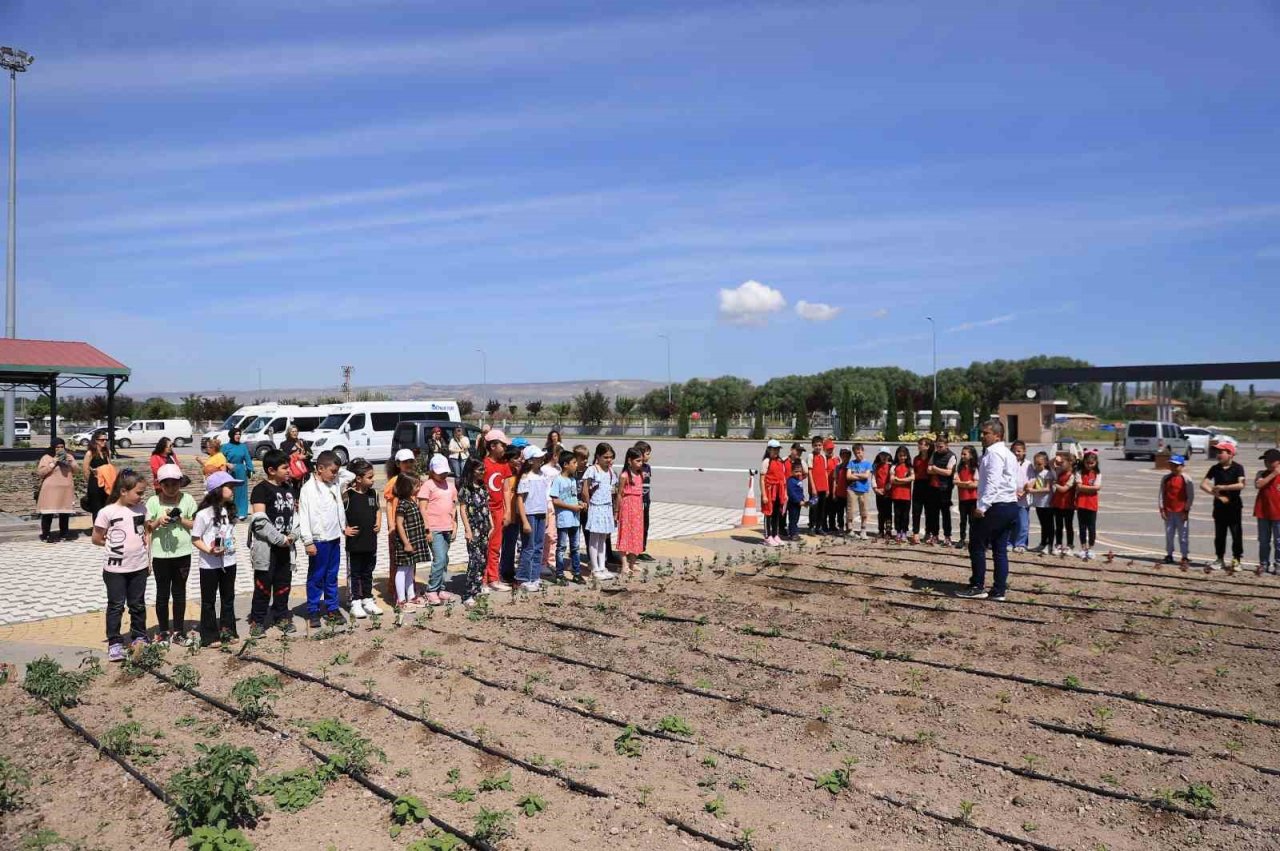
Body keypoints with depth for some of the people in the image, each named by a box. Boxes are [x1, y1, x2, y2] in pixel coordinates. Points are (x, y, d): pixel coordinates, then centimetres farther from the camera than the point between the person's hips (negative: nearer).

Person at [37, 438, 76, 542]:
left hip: (66, 490, 4)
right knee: (48, 513, -5)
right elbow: (39, 472, -9)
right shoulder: (46, 457, -2)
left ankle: (63, 534, 17)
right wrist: (52, 463, -15)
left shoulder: (69, 456, 13)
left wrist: (71, 463, -5)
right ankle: (45, 535, 2)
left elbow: (76, 471, 13)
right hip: (50, 490, -4)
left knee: (65, 512, 7)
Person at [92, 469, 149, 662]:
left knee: (138, 605, 14)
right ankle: (114, 643, 14)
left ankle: (139, 637, 27)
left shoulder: (141, 509, 1)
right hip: (115, 568, -4)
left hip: (138, 566, 4)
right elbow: (97, 539, -5)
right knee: (116, 606, 5)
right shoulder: (107, 512, -12)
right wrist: (115, 544, -2)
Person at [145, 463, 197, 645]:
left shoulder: (187, 500, 0)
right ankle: (163, 631, 21)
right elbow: (147, 529, 0)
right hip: (160, 555, -1)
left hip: (182, 554, 1)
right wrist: (159, 521, -18)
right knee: (162, 593, 9)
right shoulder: (153, 502, -2)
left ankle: (178, 631, 19)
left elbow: (196, 525, 1)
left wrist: (181, 519, -15)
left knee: (179, 592, 10)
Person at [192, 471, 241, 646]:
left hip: (229, 561, 6)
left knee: (228, 598, 15)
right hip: (210, 564, -6)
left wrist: (232, 543, 3)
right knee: (209, 600, 7)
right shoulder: (204, 514, -15)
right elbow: (195, 539, -12)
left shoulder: (230, 511, 4)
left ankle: (227, 631, 27)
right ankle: (210, 636, 16)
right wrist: (209, 551, -24)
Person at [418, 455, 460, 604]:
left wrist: (454, 526, 10)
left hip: (447, 529, 7)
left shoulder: (450, 485, 13)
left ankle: (441, 590, 19)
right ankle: (431, 591, -3)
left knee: (444, 560, 11)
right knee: (439, 559, -13)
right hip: (435, 529, -7)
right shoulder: (428, 485, -6)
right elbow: (422, 508, -9)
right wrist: (427, 529, -13)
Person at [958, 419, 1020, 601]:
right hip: (1010, 506, 9)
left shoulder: (993, 453, -11)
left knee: (977, 546, -1)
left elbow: (992, 482, -21)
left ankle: (977, 587, 2)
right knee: (1000, 549, 9)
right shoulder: (1008, 454, 20)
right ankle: (999, 590, 9)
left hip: (995, 507, -9)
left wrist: (982, 506, -23)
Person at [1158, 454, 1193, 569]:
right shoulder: (1166, 478, 6)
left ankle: (1185, 557, 5)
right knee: (1169, 534, 10)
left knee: (1183, 535, 0)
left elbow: (1191, 496, -4)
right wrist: (1161, 509, 2)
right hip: (1168, 512, 4)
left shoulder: (1186, 479, -5)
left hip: (1181, 512, -4)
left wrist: (1186, 511, -7)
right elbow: (1161, 494, 8)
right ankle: (1169, 555, 19)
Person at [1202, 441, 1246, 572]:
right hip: (1219, 506, 4)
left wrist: (1222, 487, -19)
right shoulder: (1215, 468, 3)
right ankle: (1220, 560, 18)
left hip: (1234, 507, -4)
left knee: (1236, 534, 3)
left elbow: (1241, 485, -22)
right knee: (1219, 534, 9)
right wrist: (1217, 494, -14)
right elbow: (1203, 484, -3)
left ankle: (1236, 560, 12)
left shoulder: (1237, 468, -7)